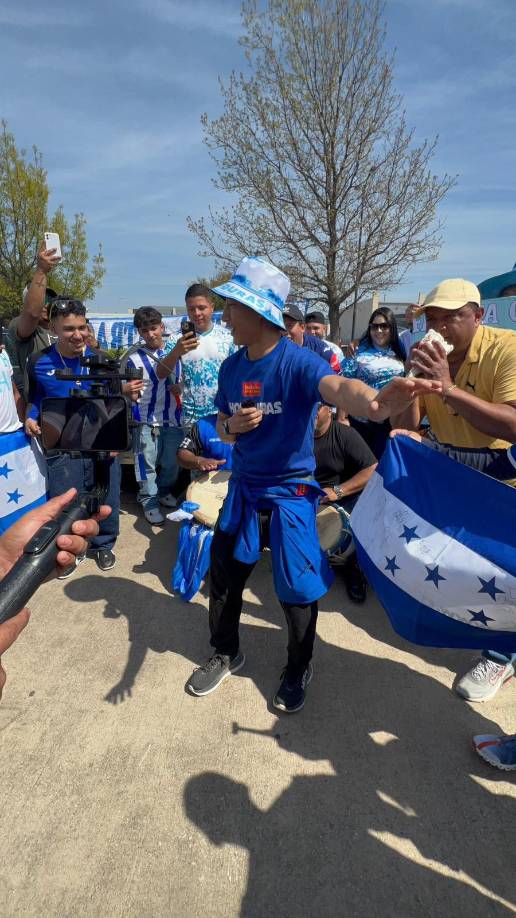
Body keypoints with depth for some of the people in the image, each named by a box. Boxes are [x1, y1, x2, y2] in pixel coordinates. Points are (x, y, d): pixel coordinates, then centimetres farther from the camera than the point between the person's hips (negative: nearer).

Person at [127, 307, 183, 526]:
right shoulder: (134, 359, -6)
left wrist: (180, 388, -7)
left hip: (173, 419, 3)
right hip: (147, 422, -3)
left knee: (172, 462, 15)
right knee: (147, 464, 5)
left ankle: (164, 492, 39)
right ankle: (149, 502, 22)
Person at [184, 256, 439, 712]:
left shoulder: (297, 360, -20)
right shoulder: (231, 366, -1)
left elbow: (337, 387, -43)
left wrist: (372, 402, -67)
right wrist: (230, 426, -16)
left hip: (290, 493, -5)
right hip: (244, 488, 6)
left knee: (296, 589, 5)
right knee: (223, 575, 14)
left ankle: (298, 670, 33)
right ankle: (227, 654, 40)